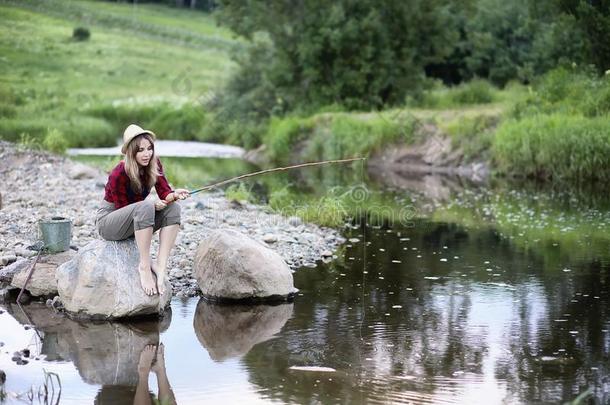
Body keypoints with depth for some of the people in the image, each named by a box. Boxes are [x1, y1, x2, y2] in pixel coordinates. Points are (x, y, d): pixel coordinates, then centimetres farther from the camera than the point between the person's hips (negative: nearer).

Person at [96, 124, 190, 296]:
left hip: (135, 221, 7)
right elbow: (123, 207, -17)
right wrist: (152, 204, -30)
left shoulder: (154, 164, -6)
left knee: (173, 208, -18)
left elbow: (164, 192, -10)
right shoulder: (119, 174, -25)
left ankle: (160, 266, -26)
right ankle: (145, 266, -29)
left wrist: (174, 195, -34)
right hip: (108, 221, -7)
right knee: (144, 208, -37)